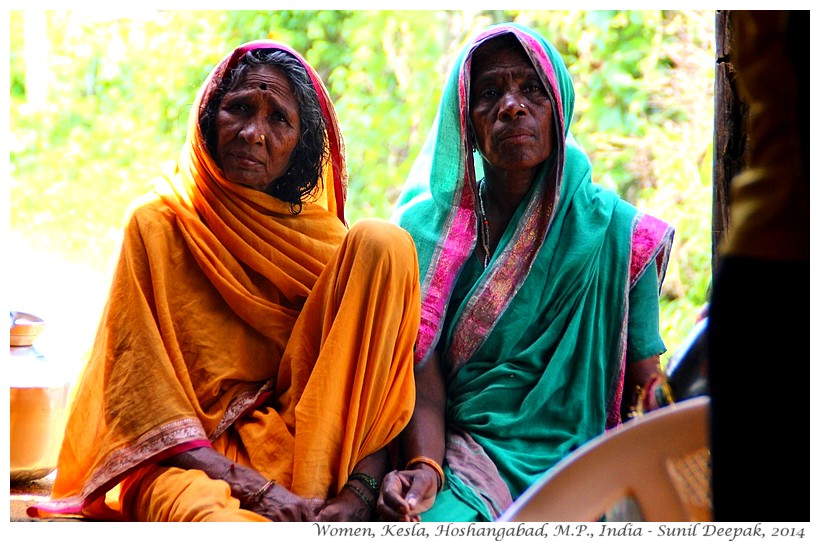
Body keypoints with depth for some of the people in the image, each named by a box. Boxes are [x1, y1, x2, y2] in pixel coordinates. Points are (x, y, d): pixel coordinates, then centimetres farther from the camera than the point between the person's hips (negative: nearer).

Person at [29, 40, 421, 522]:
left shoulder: (323, 236, 12)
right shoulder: (158, 226, 4)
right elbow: (139, 398, -3)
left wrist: (361, 491, -16)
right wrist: (256, 489, -15)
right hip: (187, 461, -6)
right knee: (213, 515, -47)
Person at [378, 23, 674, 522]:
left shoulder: (617, 232, 4)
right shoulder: (427, 228, 6)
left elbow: (645, 398, 5)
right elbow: (425, 388, -2)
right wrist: (424, 468, -22)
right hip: (462, 459, 1)